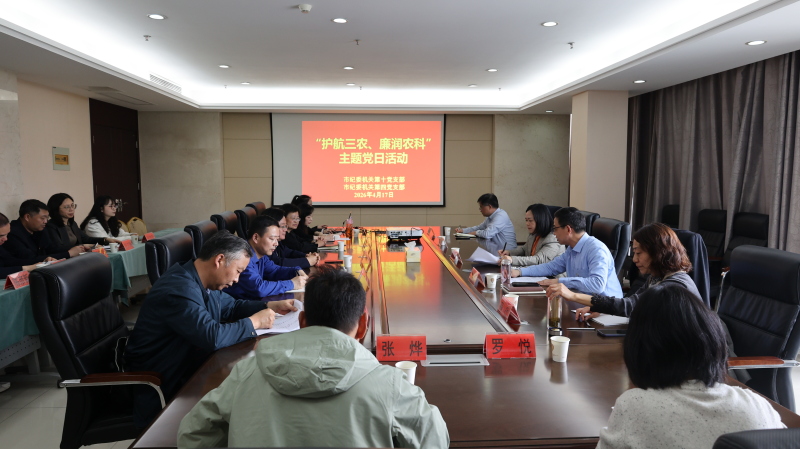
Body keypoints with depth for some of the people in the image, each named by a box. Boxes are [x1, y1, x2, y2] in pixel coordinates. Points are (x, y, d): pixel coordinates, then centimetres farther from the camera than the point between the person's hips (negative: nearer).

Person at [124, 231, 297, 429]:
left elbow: (231, 306, 16)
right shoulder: (179, 289, -29)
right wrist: (254, 321, -21)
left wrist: (270, 306, 1)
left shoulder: (202, 280, 2)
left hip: (188, 364, 9)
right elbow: (213, 337, -35)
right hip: (162, 383, -8)